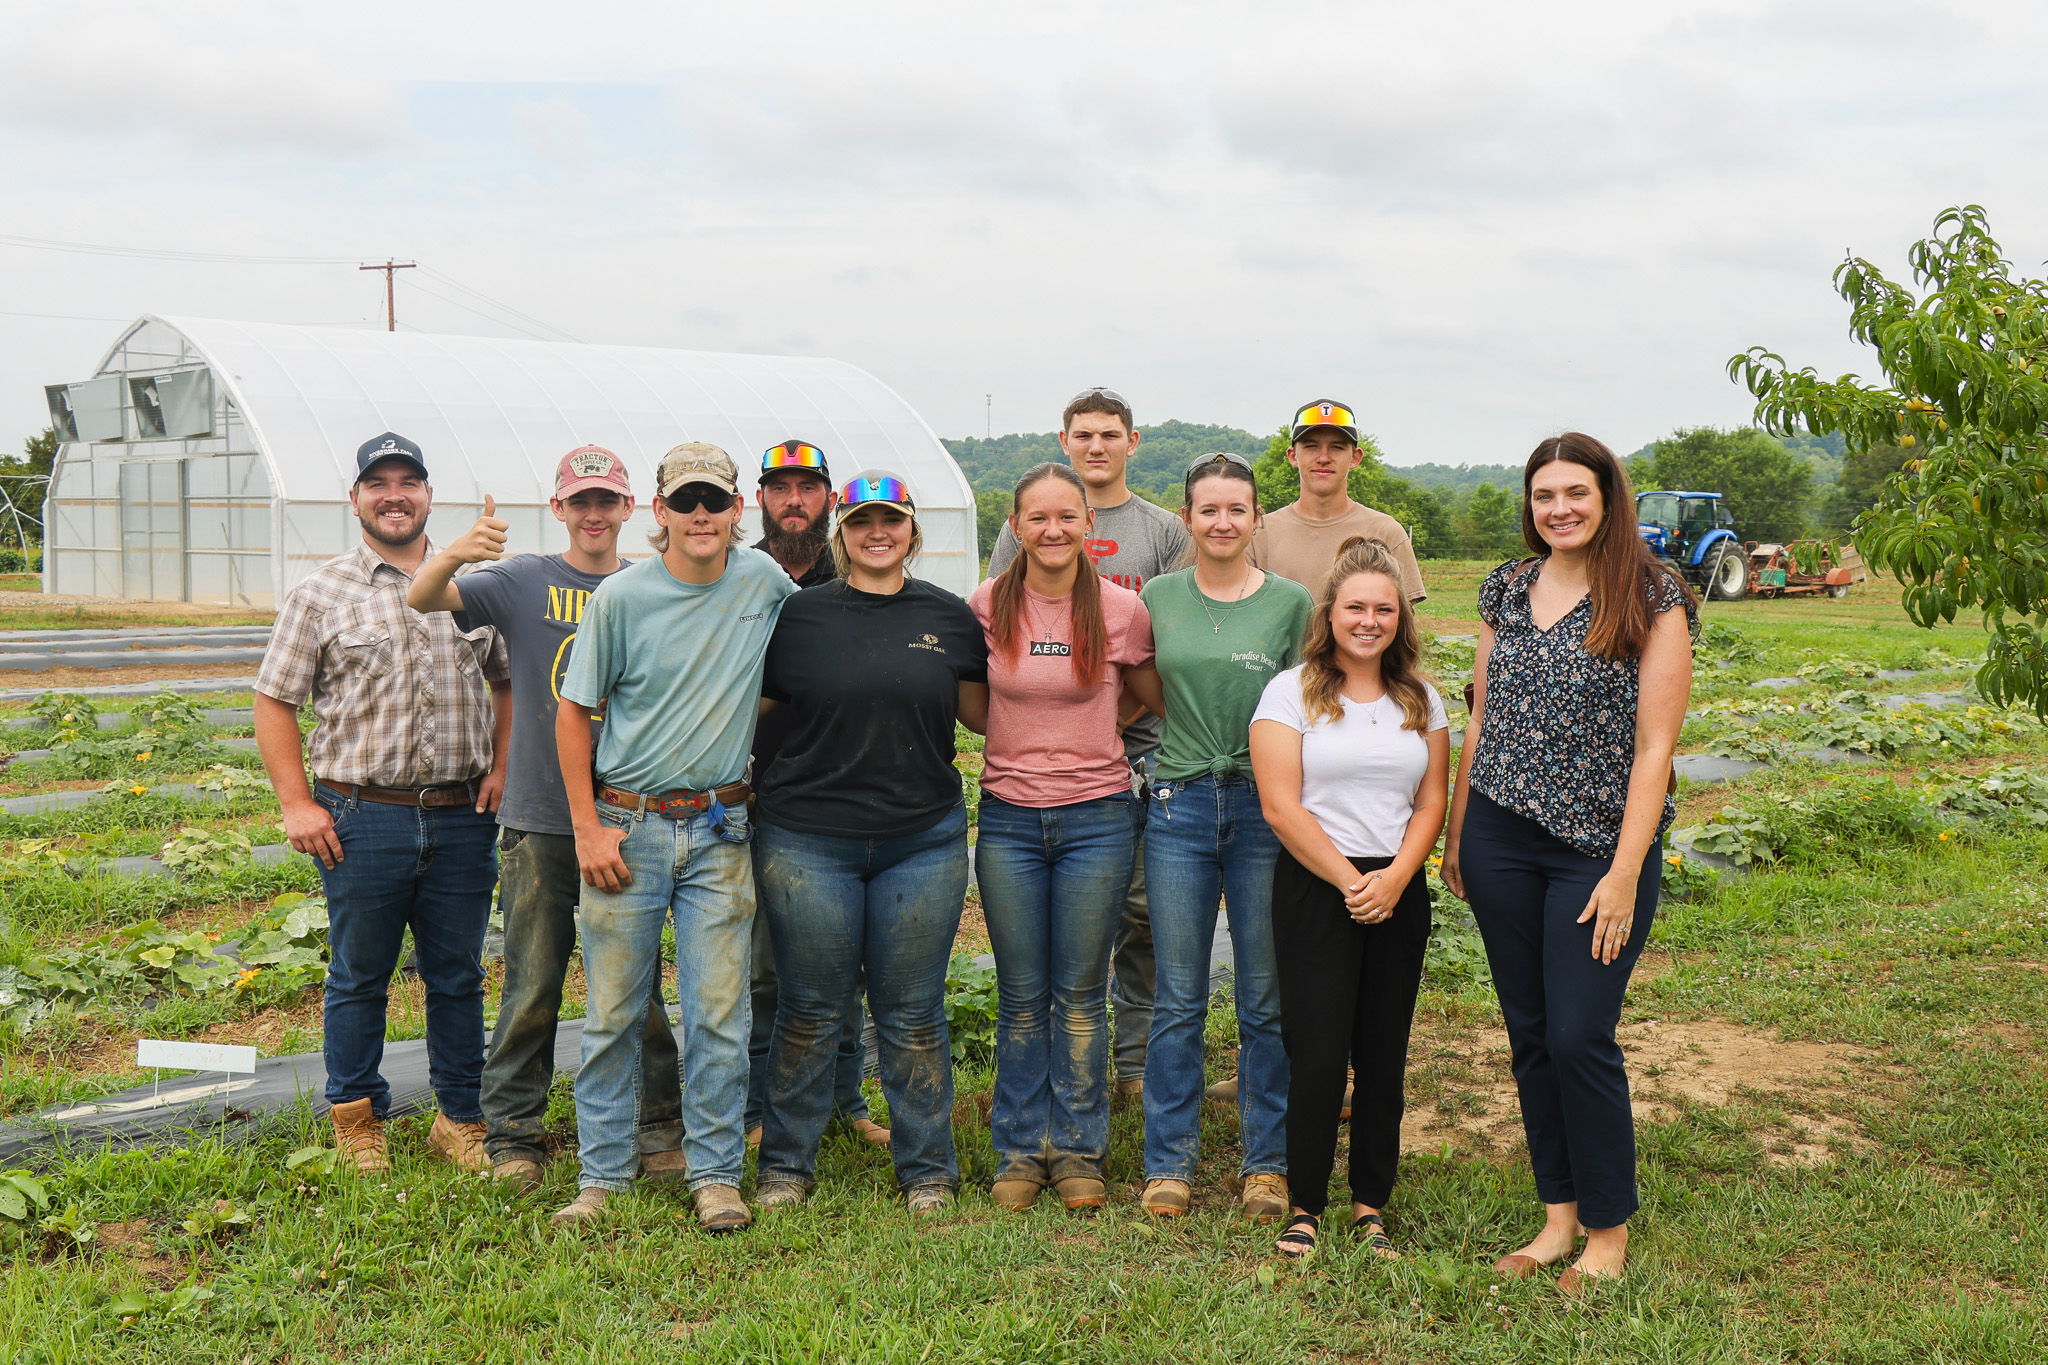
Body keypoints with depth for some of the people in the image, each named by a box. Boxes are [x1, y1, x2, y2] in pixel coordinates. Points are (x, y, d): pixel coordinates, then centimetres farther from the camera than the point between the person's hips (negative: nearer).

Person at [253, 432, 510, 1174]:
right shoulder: (322, 593, 2)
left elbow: (508, 680, 17)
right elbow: (275, 701, 2)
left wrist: (502, 767, 4)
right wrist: (296, 804, -5)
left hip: (462, 817, 2)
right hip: (362, 818, -2)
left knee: (458, 976, 10)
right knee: (359, 976, 8)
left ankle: (461, 1117, 22)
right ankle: (356, 1117, 22)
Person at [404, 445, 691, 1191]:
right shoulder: (524, 582, 1)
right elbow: (422, 599, -11)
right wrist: (454, 556, -32)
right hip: (539, 820, -1)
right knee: (532, 988, 5)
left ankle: (657, 1127, 20)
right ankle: (514, 1132, 17)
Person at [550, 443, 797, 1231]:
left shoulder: (764, 582, 2)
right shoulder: (623, 597, -5)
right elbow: (574, 711, 1)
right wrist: (588, 829, -5)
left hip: (720, 831, 2)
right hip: (627, 825, -1)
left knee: (719, 1014, 3)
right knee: (614, 1013, 5)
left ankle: (716, 1175, 13)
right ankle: (603, 1176, 16)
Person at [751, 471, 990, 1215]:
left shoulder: (948, 616, 7)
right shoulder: (798, 615, 1)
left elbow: (989, 715, 16)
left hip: (924, 840, 1)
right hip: (808, 840, -1)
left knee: (913, 1013, 8)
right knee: (812, 1010, 7)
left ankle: (927, 1168, 22)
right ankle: (787, 1163, 23)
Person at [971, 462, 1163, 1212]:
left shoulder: (1121, 610, -3)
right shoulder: (987, 607, 0)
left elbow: (1163, 700, 10)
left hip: (1097, 817, -1)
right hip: (1009, 818, 1)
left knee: (1080, 996, 6)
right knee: (1021, 999, 7)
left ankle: (1078, 1151, 18)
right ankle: (1021, 1151, 19)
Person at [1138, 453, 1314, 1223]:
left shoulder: (1292, 603, 1)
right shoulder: (1157, 598, 6)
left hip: (1265, 806, -1)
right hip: (1180, 807, 1)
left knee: (1267, 999, 5)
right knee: (1178, 999, 5)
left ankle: (1268, 1161, 18)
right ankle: (1169, 1162, 15)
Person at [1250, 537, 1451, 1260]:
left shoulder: (1421, 700, 11)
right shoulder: (1292, 692, -2)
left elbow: (1432, 801, 8)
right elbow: (1281, 806, -8)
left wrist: (1395, 877, -8)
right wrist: (1349, 880, -11)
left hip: (1399, 892, 4)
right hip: (1314, 889, -3)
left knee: (1384, 1053, 6)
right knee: (1317, 1053, -5)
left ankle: (1371, 1203, 18)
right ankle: (1305, 1206, 8)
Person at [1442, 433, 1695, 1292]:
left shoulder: (1652, 601, -6)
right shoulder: (1506, 591, 8)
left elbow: (1654, 747, -10)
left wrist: (1625, 872, -14)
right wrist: (1455, 832, 13)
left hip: (1599, 844, -5)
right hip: (1500, 839, 5)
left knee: (1581, 1037, -5)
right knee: (1529, 1034, 9)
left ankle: (1609, 1230, 12)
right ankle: (1559, 1215, 21)